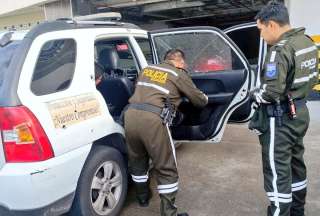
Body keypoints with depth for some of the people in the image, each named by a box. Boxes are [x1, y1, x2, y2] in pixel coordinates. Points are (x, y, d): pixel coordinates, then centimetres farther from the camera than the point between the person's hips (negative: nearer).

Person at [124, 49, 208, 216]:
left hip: (131, 115, 6)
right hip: (152, 120, -6)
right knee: (166, 169, 9)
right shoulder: (179, 75, 10)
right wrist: (205, 97, 42)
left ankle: (142, 196, 47)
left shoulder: (147, 69, 23)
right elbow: (200, 100, 18)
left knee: (137, 161, 26)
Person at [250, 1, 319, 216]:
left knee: (277, 171, 1)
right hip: (300, 112, 10)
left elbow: (272, 91, -28)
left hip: (280, 118, -10)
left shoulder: (280, 50, -23)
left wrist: (255, 94, -8)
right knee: (295, 163, 22)